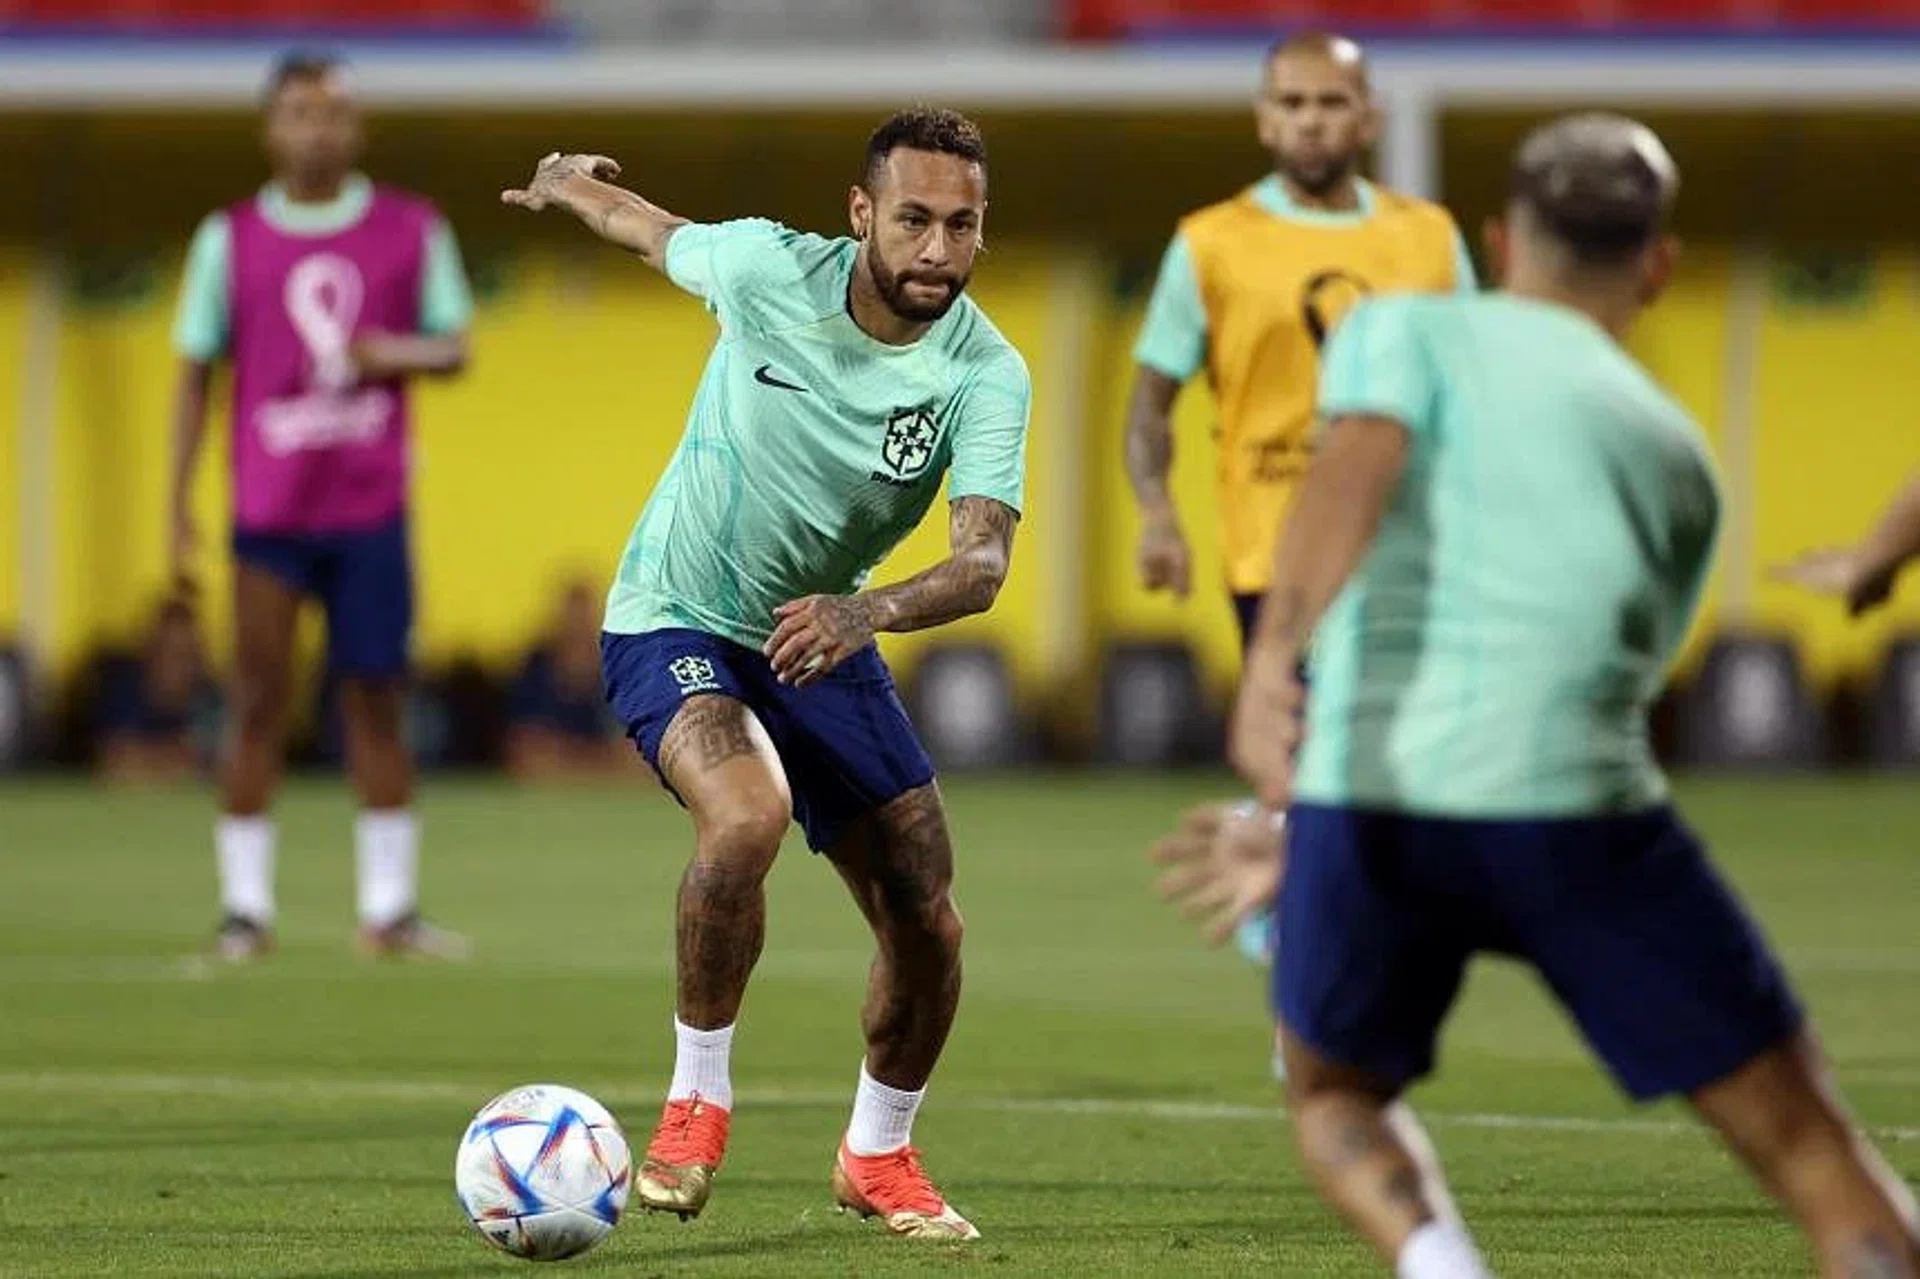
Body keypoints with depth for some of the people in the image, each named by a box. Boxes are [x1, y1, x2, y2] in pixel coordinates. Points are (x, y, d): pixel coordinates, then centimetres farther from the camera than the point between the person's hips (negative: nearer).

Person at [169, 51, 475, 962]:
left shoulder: (413, 231, 5)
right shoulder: (230, 239, 3)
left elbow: (455, 347, 10)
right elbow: (196, 375, 6)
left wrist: (402, 354, -14)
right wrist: (180, 507, 1)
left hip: (371, 509, 1)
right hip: (268, 510, -1)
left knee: (377, 699, 3)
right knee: (259, 702, -2)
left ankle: (389, 907, 8)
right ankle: (245, 909, 2)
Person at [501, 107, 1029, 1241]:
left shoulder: (987, 374, -18)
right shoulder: (769, 271, -20)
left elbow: (983, 563, -30)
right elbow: (654, 231, 3)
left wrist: (865, 612, -50)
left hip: (822, 641, 3)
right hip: (675, 626, -3)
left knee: (927, 927, 2)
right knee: (747, 815, -33)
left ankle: (879, 1157, 29)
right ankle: (698, 1098, -13)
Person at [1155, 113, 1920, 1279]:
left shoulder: (1407, 331, 17)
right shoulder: (1676, 452, 26)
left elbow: (1355, 464, -7)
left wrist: (1272, 659, -23)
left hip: (1368, 797, 0)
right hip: (1577, 810, 0)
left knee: (1336, 1098, 25)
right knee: (1806, 1139, 8)